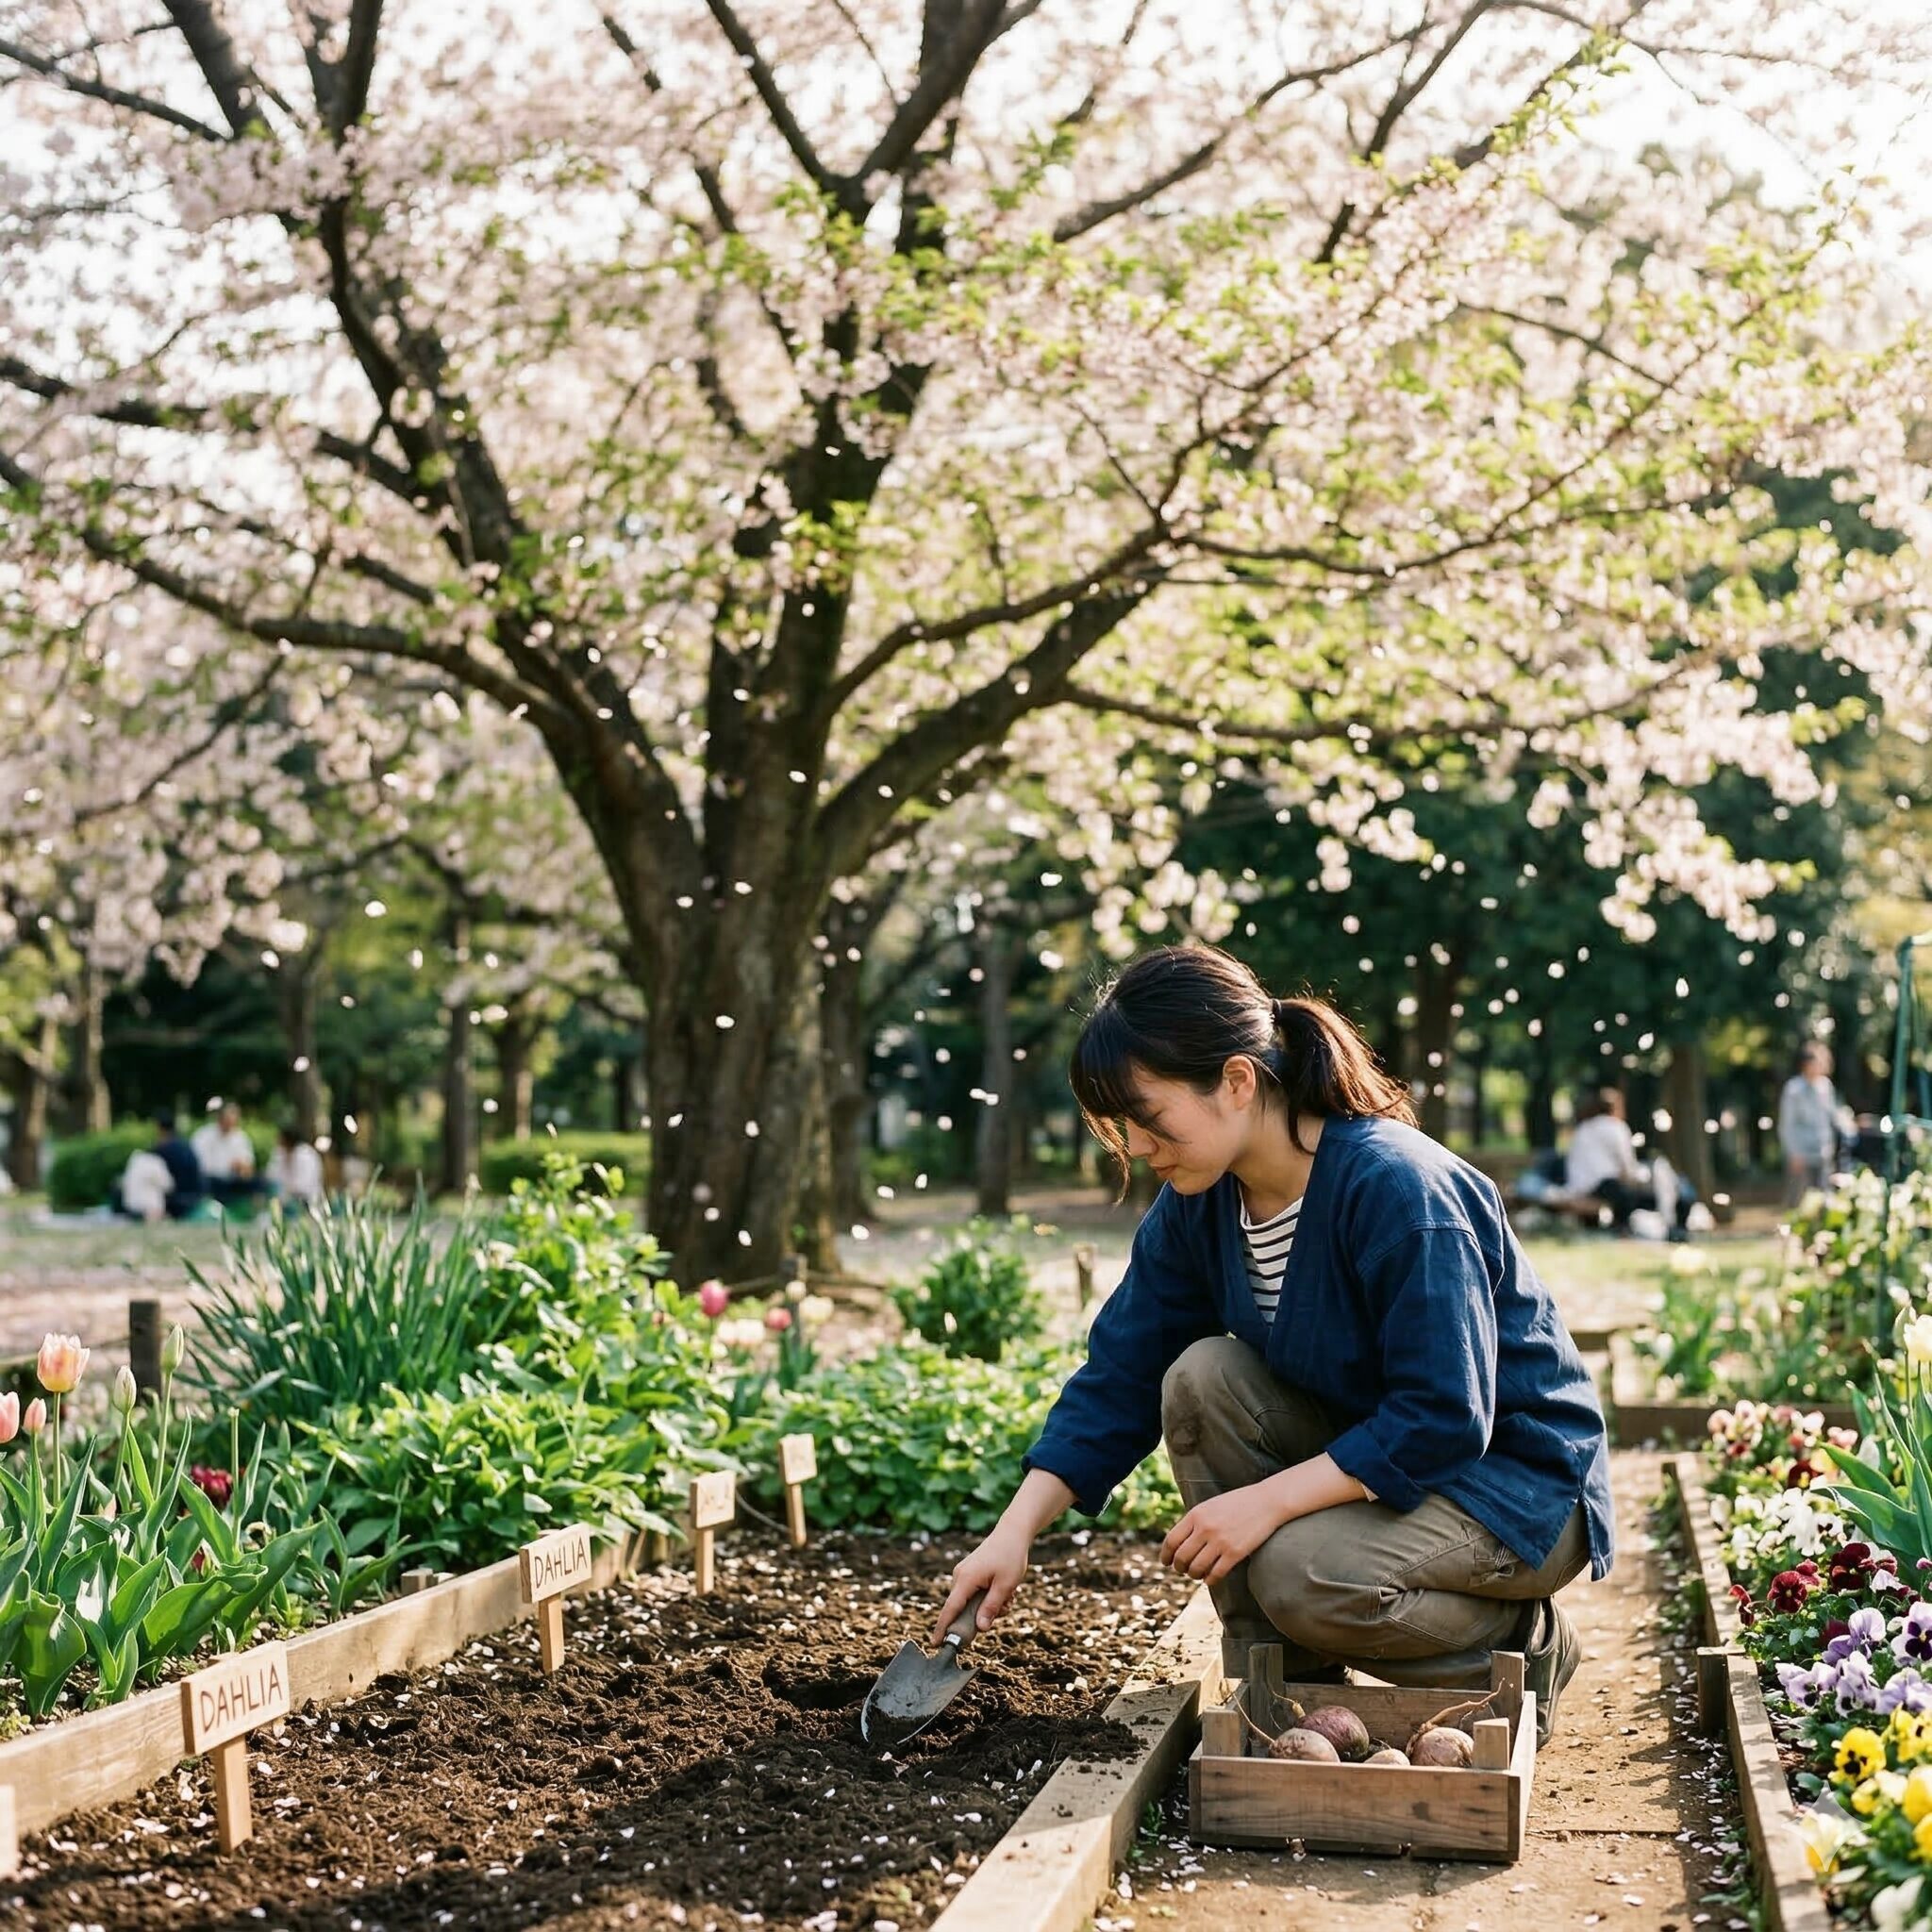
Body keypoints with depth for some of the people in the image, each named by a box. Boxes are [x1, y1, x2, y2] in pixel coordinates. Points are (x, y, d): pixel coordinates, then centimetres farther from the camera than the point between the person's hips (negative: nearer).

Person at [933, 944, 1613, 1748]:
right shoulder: (1199, 1204, -5)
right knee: (1202, 1378, -15)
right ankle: (1281, 1684, -5)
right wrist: (1014, 1531, -10)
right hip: (1377, 1451, 8)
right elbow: (1120, 1373, -1)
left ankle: (1520, 1647, -1)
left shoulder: (1396, 1189, -29)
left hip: (1515, 1477, -7)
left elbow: (1444, 1419, -30)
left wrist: (1267, 1501, -30)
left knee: (1305, 1573, -31)